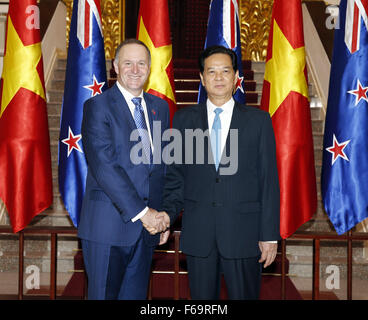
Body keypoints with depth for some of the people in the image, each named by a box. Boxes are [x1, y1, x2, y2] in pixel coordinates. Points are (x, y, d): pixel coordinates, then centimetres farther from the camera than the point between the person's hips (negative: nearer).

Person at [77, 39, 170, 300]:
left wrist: (163, 218, 9)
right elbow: (104, 166, -16)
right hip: (108, 227, -5)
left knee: (136, 295, 12)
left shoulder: (160, 107, 13)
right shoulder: (98, 106, -6)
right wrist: (141, 212, -18)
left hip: (147, 228, 5)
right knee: (103, 294, 5)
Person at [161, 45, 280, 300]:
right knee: (202, 298, 9)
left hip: (243, 233, -1)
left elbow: (269, 180, 1)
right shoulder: (184, 119, 8)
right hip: (198, 234, 1)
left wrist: (270, 235, -3)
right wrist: (168, 214, -5)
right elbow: (175, 175, 9)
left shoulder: (258, 120, 4)